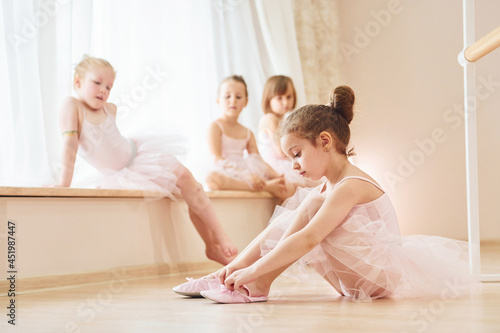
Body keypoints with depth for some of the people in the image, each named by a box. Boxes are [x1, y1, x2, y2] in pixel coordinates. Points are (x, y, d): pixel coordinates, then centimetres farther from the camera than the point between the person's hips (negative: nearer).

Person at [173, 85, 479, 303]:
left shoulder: (350, 186, -20)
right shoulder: (330, 186, 9)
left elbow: (307, 240, -31)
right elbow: (280, 233, 4)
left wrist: (252, 271, -31)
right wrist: (239, 264, -5)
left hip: (384, 275, -10)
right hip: (357, 280, 10)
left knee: (312, 205, -23)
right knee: (286, 220, 3)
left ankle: (258, 286, -19)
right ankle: (228, 275, -2)